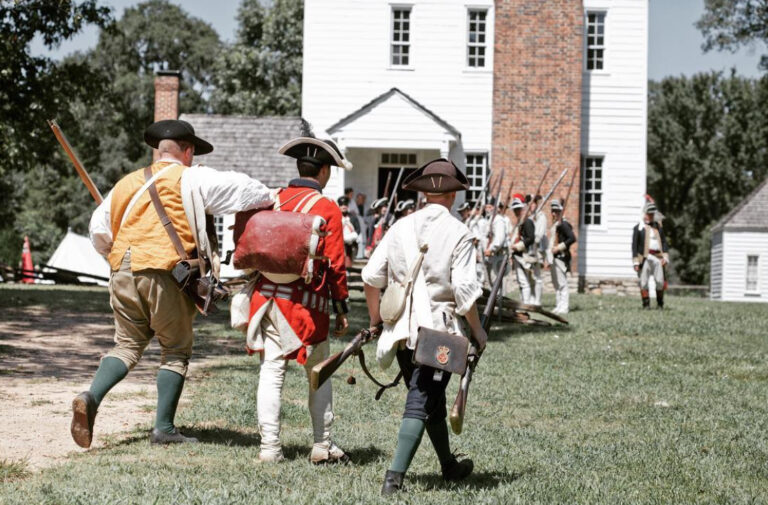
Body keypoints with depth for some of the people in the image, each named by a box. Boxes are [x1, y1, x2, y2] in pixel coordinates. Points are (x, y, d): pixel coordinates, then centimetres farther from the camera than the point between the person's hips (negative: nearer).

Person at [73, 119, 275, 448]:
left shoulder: (127, 182, 18)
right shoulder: (191, 179, 2)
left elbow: (99, 229, 16)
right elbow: (236, 187, -4)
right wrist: (270, 199, 13)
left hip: (123, 273, 5)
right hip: (163, 273, -5)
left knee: (127, 344, 13)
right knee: (176, 349, 7)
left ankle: (91, 397, -10)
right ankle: (164, 428, 5)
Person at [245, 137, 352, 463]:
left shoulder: (272, 201, 7)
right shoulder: (328, 210, -5)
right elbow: (335, 265, -5)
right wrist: (341, 310, 2)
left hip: (267, 298, 3)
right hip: (306, 302, -3)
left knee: (271, 371, 5)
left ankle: (270, 447, 2)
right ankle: (322, 445, 15)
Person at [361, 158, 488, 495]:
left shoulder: (401, 227, 5)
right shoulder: (457, 233, -7)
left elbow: (371, 277, 5)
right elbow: (464, 289, -13)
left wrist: (375, 319, 19)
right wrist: (477, 330, -1)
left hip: (402, 329, 5)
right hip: (438, 329, -5)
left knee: (432, 399, 20)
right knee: (421, 404, -4)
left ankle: (449, 466, 36)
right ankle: (394, 477, -14)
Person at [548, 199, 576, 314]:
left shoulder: (563, 224, -12)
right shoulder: (554, 224, 18)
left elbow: (572, 238, -20)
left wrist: (559, 247, -19)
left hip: (561, 256, -10)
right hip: (554, 257, 10)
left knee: (562, 283, -9)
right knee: (556, 283, 14)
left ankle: (564, 307, -8)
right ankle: (559, 305, 20)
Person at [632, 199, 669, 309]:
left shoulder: (658, 227, 17)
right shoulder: (638, 228, 6)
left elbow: (664, 243, 14)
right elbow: (634, 245, 2)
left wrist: (665, 257, 0)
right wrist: (635, 262, -6)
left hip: (657, 257, 2)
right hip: (644, 258, -2)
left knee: (660, 281, -6)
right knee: (644, 282, -3)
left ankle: (660, 303, 7)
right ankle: (646, 304, 4)